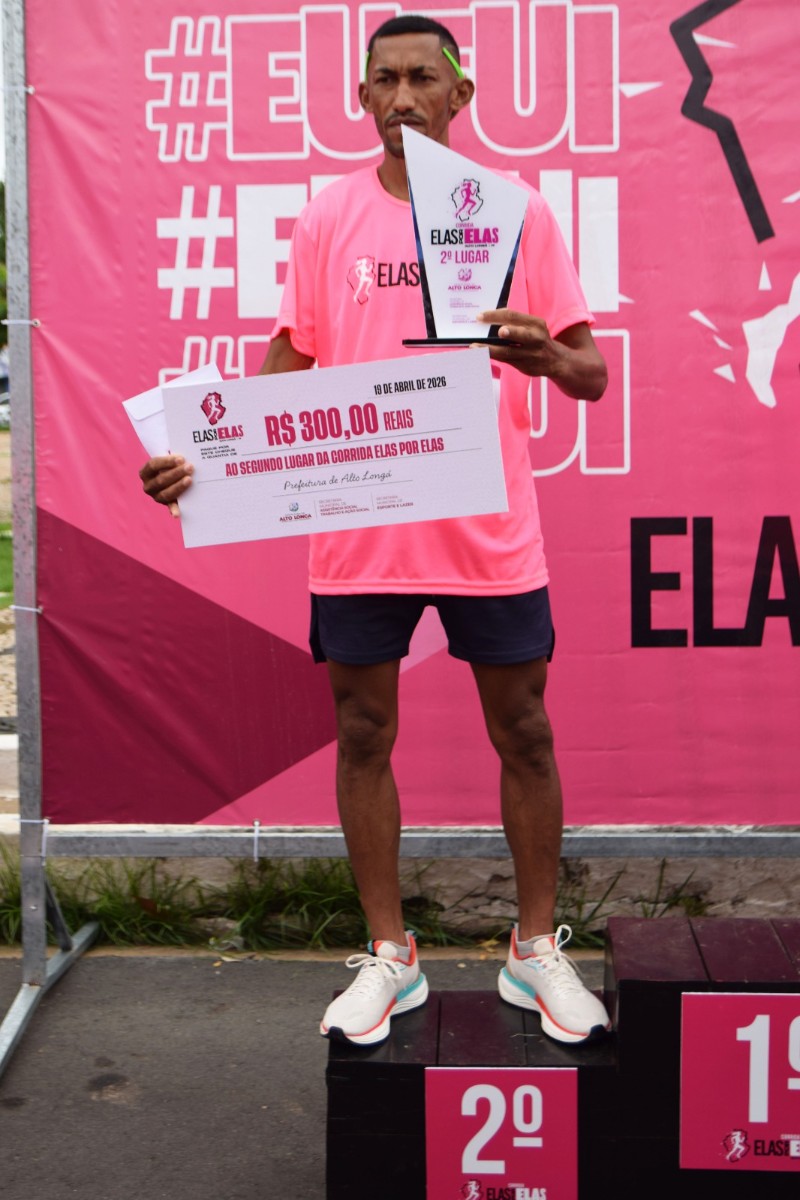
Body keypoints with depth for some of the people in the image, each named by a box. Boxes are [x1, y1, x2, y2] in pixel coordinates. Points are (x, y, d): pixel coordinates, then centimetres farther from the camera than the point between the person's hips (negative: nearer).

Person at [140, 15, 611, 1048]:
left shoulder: (518, 213, 2)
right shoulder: (328, 219, 6)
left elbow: (591, 373, 1)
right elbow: (286, 368, 7)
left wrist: (551, 356, -22)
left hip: (490, 529, -1)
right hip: (359, 530, 1)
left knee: (522, 733, 8)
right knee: (364, 736, 8)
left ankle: (536, 951, 27)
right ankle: (388, 956, 26)